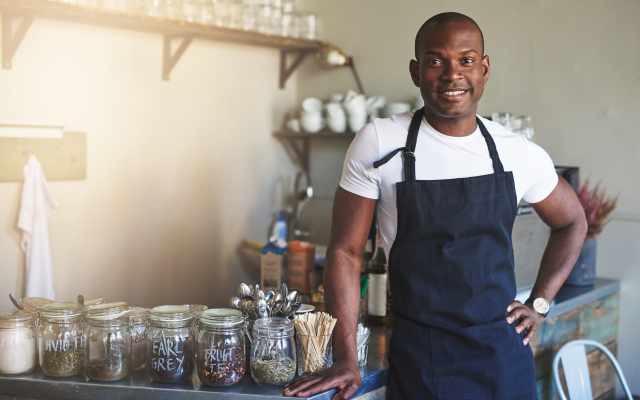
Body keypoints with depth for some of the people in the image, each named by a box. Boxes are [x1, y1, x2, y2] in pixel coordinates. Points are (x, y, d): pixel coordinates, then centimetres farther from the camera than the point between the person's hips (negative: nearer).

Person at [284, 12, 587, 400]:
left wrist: (539, 304, 7)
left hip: (505, 352, 3)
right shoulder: (379, 143, -10)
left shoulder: (520, 153, -2)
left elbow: (573, 222, 16)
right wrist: (346, 359, -10)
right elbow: (346, 251, -6)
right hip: (420, 355, -3)